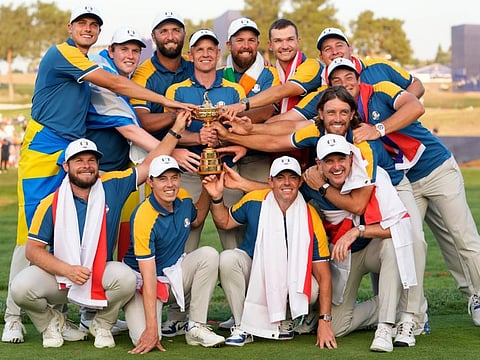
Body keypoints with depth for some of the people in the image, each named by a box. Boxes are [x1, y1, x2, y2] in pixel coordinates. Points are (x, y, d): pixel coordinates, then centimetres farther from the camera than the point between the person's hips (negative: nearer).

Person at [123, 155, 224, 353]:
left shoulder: (183, 199, -5)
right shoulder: (143, 218, -26)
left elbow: (196, 219, 23)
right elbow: (148, 276, -29)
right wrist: (151, 328, -33)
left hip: (175, 274, 6)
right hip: (143, 283, -6)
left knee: (208, 255, -21)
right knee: (146, 340, -28)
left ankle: (196, 327, -13)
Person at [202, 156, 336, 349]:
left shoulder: (311, 219, -19)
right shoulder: (254, 201, -14)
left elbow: (323, 275, -18)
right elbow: (225, 221, 7)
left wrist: (324, 321, -24)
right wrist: (217, 198, -15)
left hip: (289, 277, -1)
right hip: (252, 267, 1)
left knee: (311, 289, -33)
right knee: (227, 259, -30)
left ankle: (282, 320, 2)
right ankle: (243, 326, -16)